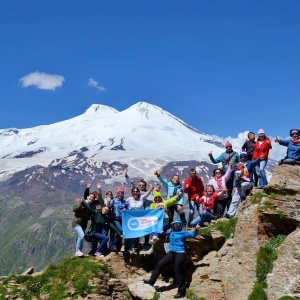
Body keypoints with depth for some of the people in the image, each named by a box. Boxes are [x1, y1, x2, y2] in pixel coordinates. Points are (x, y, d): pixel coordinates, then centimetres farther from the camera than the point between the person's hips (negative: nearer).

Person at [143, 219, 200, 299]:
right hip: (171, 253, 7)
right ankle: (151, 281, 18)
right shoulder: (171, 231, 13)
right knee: (160, 264, 7)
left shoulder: (183, 232, -5)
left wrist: (196, 229, -29)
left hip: (180, 254, -7)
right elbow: (166, 233, 38)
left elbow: (192, 235, -14)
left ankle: (181, 292, 6)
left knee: (178, 272, -4)